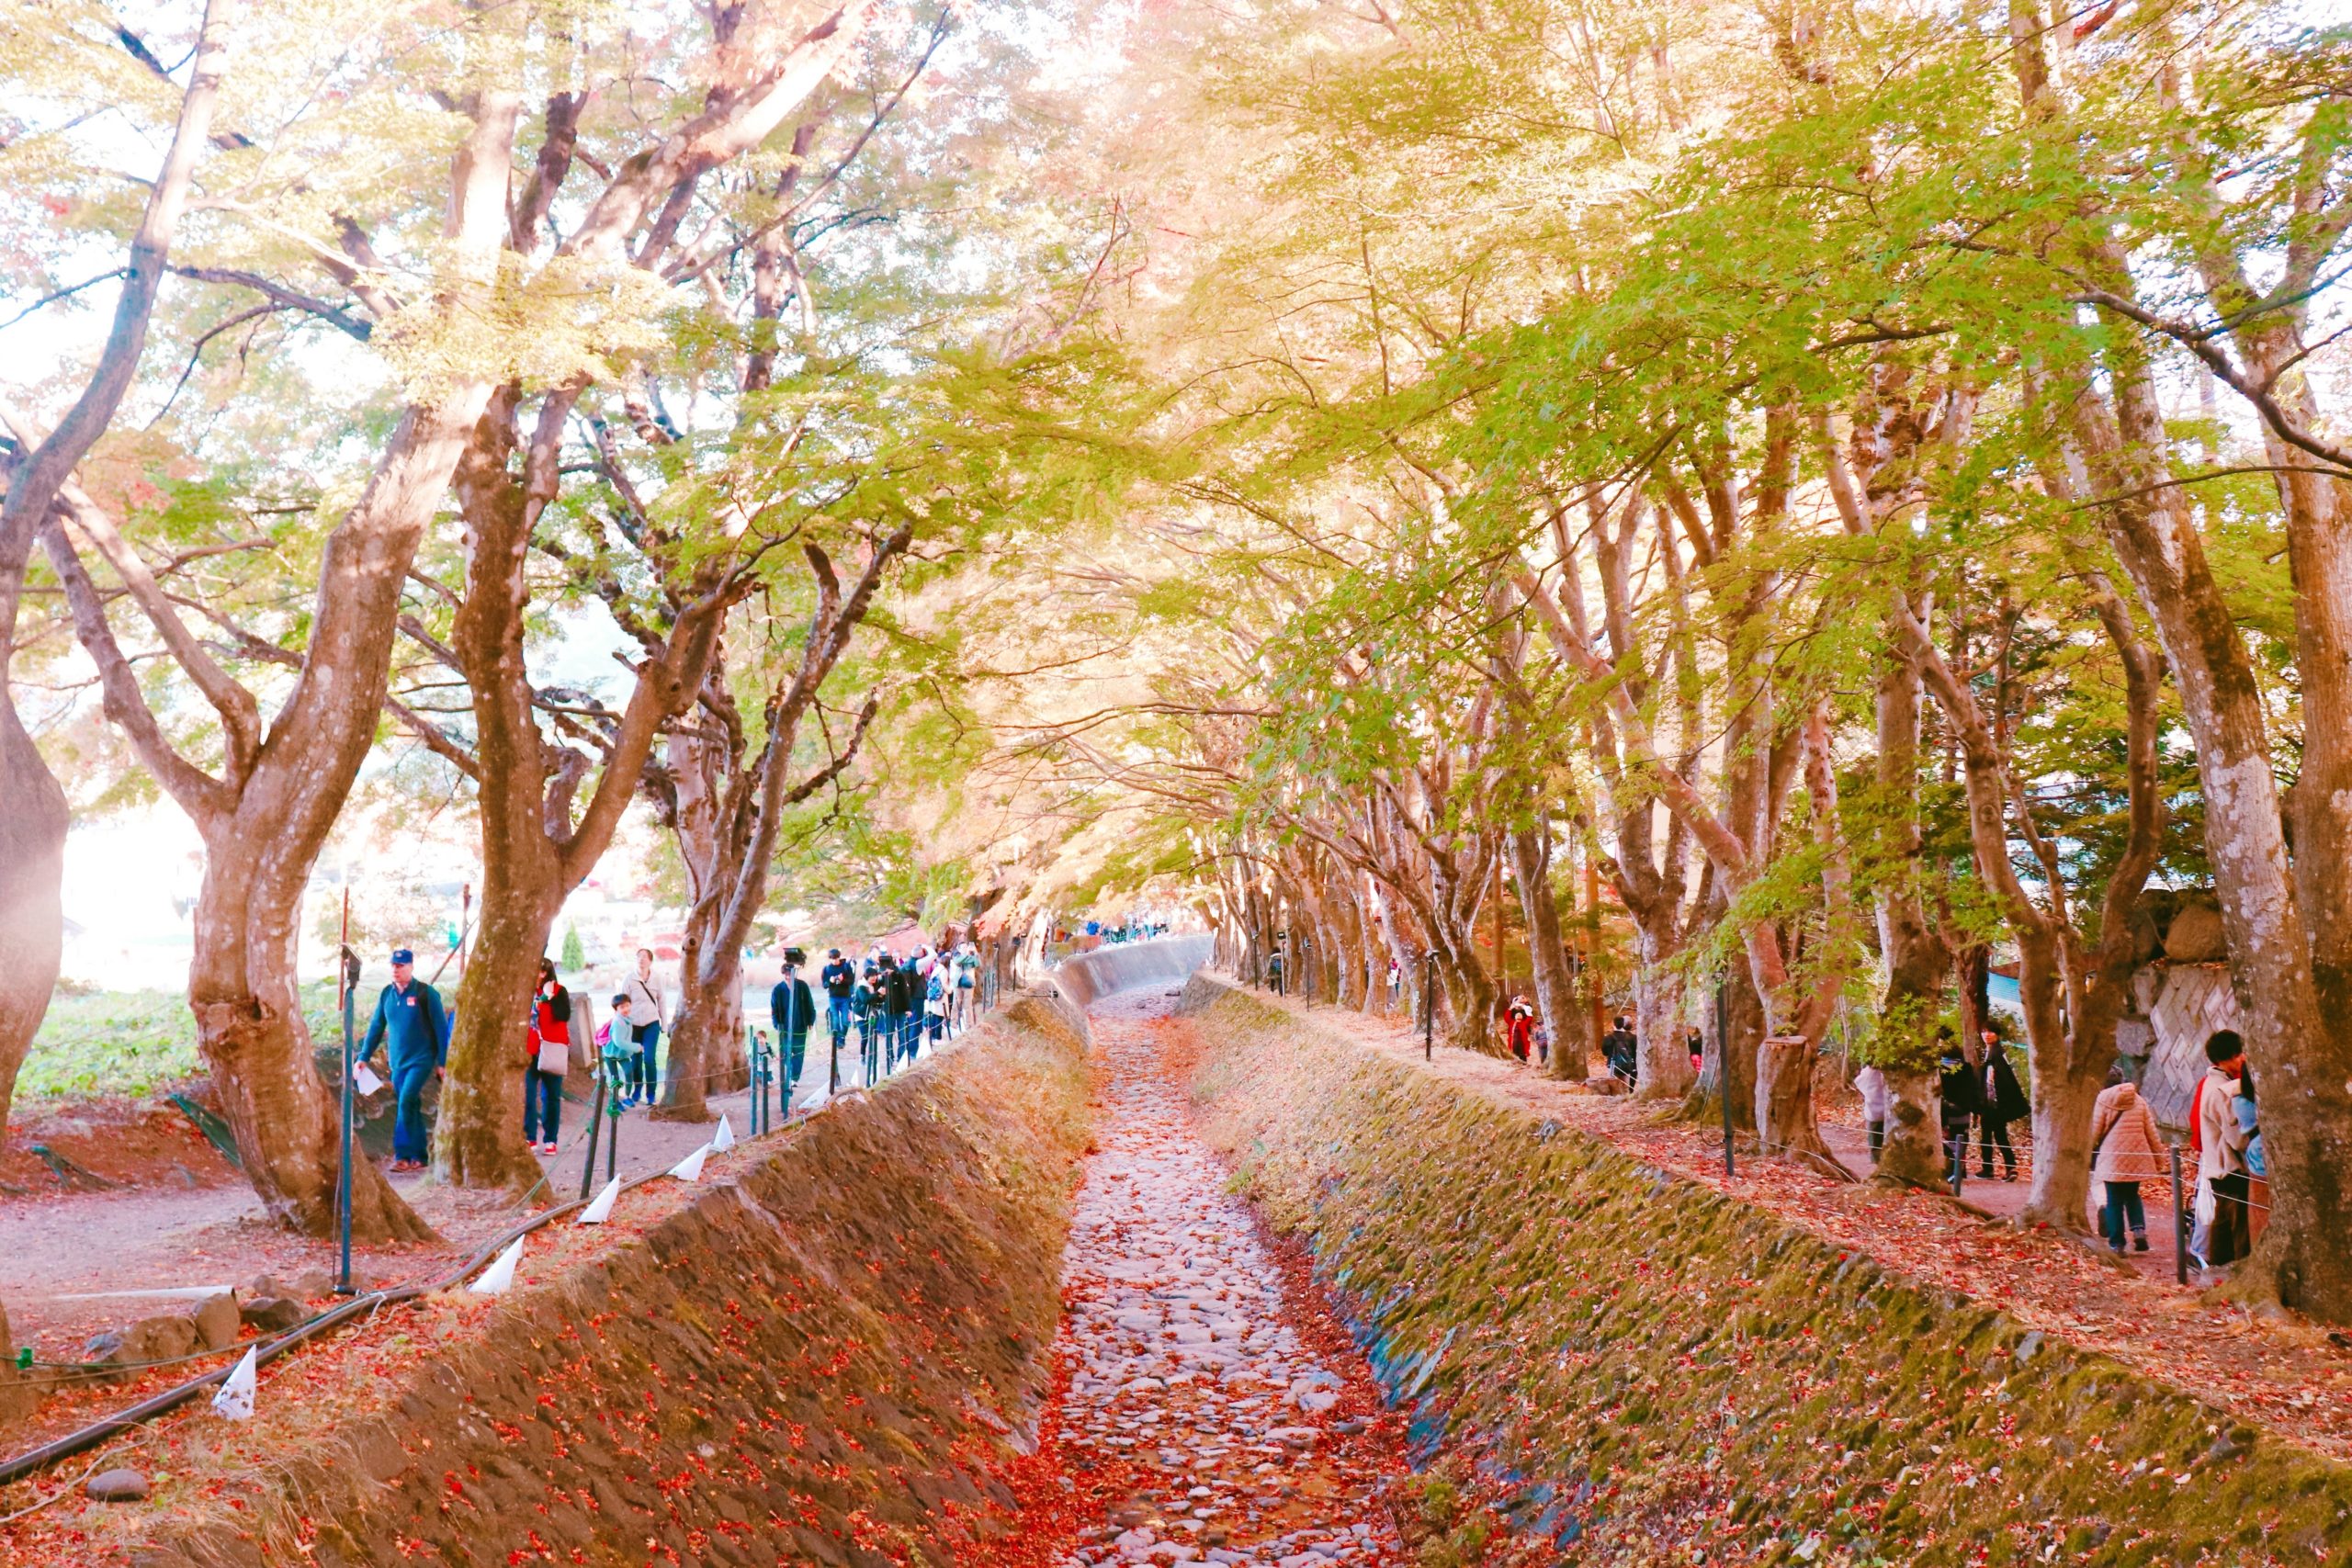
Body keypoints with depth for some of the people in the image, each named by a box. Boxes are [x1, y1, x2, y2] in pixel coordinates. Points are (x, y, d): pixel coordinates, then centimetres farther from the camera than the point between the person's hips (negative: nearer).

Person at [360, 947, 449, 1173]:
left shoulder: (426, 993, -8)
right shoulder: (386, 994, 6)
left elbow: (441, 1028, -6)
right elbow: (376, 1026, 12)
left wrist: (442, 1062, -8)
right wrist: (363, 1057, 7)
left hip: (421, 1060, -5)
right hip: (397, 1062, 5)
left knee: (406, 1102, -18)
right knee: (411, 1109, 9)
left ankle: (403, 1155, -15)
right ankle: (418, 1157, 15)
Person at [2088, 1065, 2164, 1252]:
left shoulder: (2103, 1099, -3)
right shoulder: (2138, 1100, 7)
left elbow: (2094, 1131, -4)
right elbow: (2152, 1132, 8)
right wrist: (2159, 1159, 14)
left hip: (2112, 1157, -3)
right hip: (2137, 1156, 3)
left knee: (2114, 1200, 4)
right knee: (2132, 1196, 19)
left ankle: (2117, 1243, 2)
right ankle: (2139, 1229, -3)